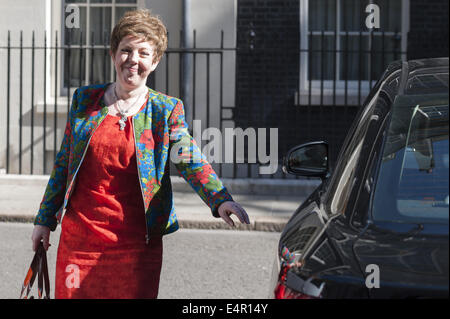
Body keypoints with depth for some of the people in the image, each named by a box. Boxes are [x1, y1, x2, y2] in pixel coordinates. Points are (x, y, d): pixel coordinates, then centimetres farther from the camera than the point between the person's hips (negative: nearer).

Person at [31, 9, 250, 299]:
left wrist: (220, 200, -29)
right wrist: (45, 219, 13)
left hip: (136, 243, -2)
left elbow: (190, 161, -11)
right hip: (79, 237, 2)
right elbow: (64, 163, 14)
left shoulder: (166, 110, 1)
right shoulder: (85, 100, 8)